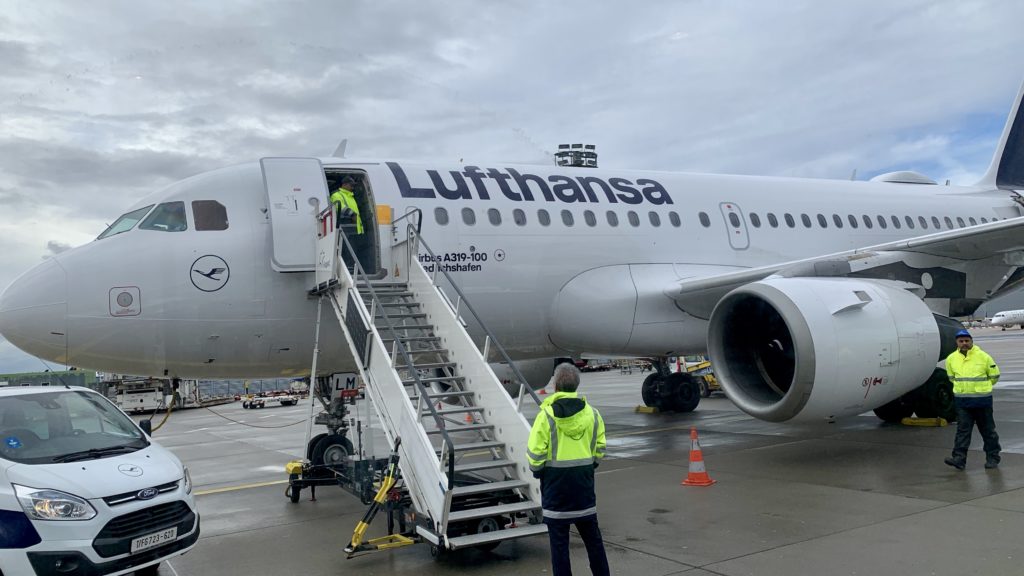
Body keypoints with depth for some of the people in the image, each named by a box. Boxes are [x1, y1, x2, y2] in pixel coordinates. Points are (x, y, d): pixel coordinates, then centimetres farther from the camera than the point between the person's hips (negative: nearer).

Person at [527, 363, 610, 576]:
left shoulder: (547, 415, -15)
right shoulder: (592, 414, -1)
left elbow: (535, 452, -14)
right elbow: (600, 447, 6)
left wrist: (537, 470, 4)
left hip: (556, 481, -4)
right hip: (584, 481, 4)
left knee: (559, 539, 5)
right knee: (592, 535, 17)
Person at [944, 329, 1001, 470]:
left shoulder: (984, 357, -7)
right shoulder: (951, 359, 2)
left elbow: (994, 376, 6)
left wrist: (982, 387, 14)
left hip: (982, 400, -2)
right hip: (962, 401, 2)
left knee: (988, 430, 9)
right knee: (962, 430, -1)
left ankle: (992, 458, 20)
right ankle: (959, 458, -5)